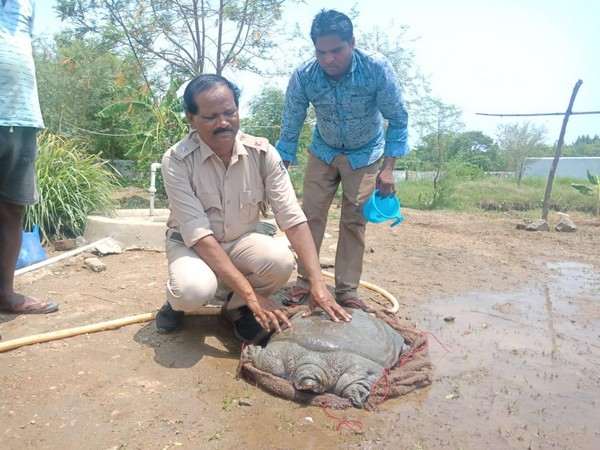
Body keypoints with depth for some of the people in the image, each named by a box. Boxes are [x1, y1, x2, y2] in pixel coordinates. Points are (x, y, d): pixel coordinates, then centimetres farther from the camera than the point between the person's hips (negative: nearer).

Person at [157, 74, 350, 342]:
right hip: (190, 244, -2)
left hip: (240, 241, 3)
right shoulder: (176, 161, -23)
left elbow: (293, 218, -19)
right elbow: (198, 235, -27)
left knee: (281, 260, -29)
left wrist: (317, 283, -30)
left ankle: (236, 307, 2)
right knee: (195, 290, -35)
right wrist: (251, 294, -33)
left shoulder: (262, 153, -16)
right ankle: (178, 301, 4)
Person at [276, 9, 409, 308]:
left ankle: (346, 290, 6)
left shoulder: (377, 69, -27)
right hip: (323, 152, 1)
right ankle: (304, 282, 5)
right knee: (311, 214, -6)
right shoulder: (303, 77, -24)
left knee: (354, 221, -3)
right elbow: (290, 129, -14)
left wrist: (387, 168, -22)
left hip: (365, 154, -1)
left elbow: (398, 119, -16)